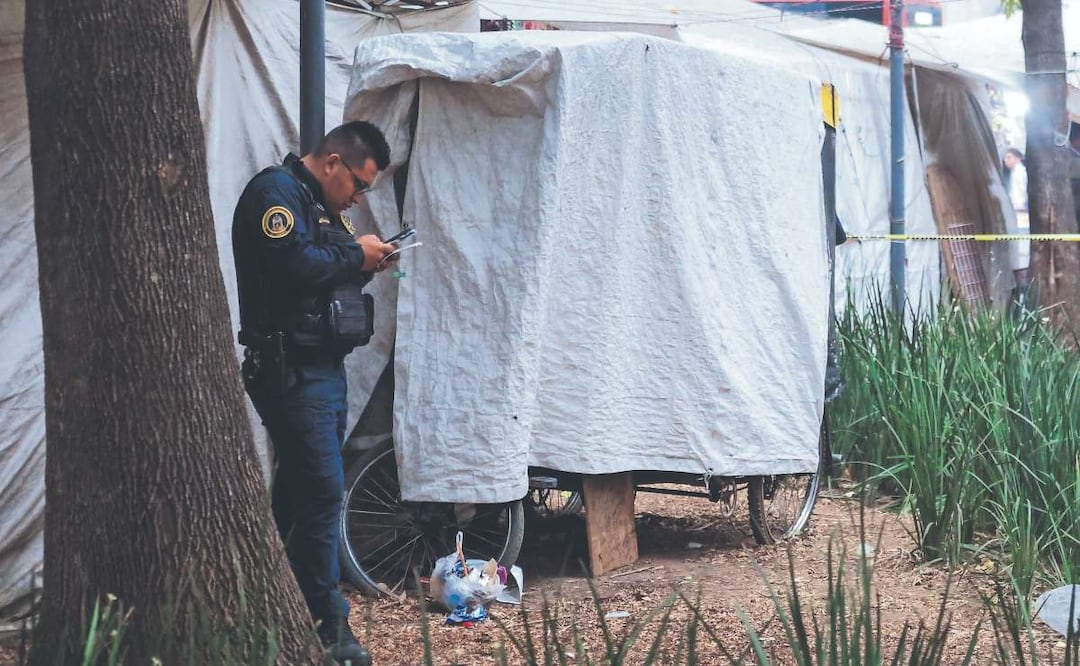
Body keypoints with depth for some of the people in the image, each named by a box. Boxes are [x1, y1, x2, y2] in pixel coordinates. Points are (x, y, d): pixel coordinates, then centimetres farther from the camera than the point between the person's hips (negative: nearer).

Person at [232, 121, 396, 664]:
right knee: (322, 491, -13)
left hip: (323, 368, 10)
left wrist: (366, 264, 3)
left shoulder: (324, 205, 22)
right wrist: (356, 256, -12)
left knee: (297, 493, 11)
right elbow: (294, 265, -23)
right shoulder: (276, 192, -9)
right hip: (291, 369, -10)